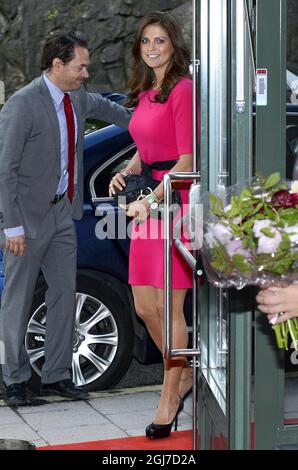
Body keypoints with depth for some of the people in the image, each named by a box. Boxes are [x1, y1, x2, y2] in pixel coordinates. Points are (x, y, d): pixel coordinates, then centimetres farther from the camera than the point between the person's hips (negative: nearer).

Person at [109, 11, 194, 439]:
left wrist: (149, 201, -16)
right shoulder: (145, 94, 15)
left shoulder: (182, 90, -11)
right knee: (145, 308, 10)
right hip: (148, 206, 8)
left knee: (169, 308, -2)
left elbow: (186, 162, -14)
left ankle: (169, 399, 9)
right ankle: (184, 375, 29)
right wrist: (126, 173, 7)